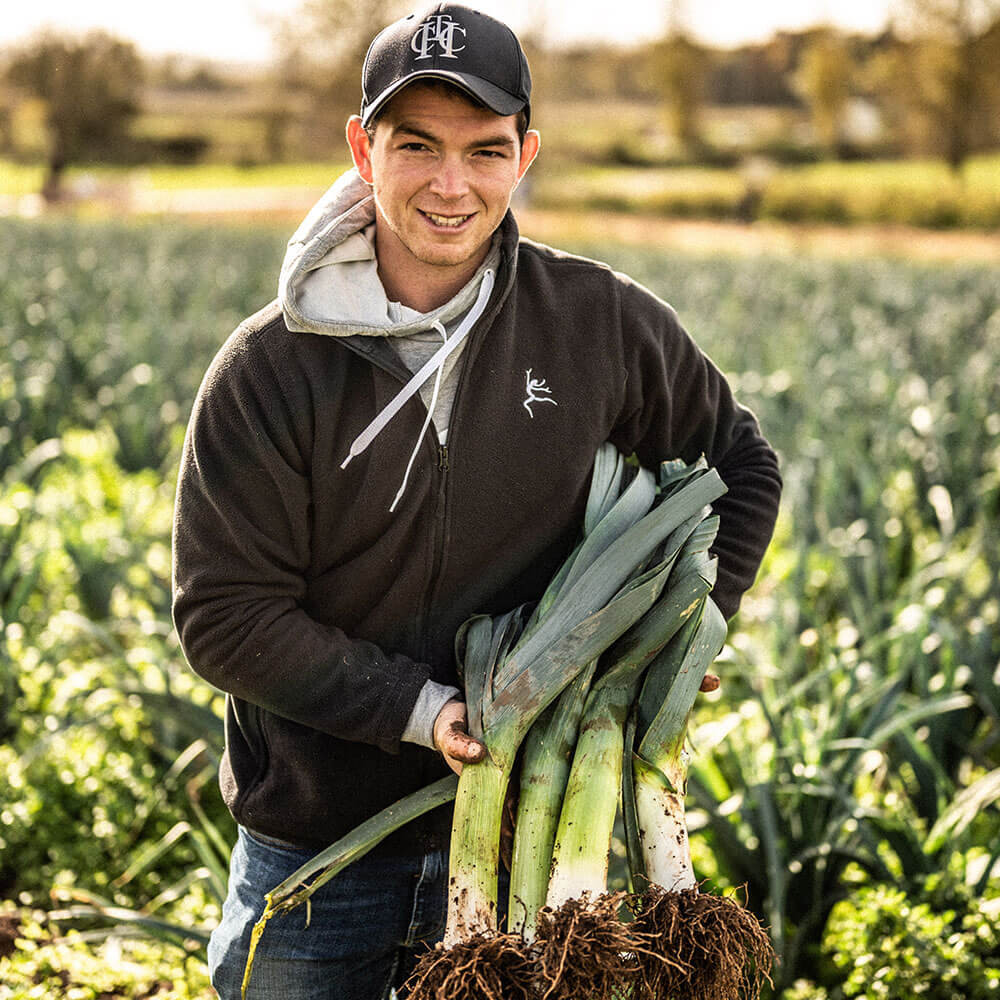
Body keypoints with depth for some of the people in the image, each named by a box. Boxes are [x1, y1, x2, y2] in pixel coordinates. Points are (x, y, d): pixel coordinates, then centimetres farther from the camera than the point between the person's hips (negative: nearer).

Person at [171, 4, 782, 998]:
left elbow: (739, 467, 8)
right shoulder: (268, 372, -13)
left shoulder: (602, 325, -8)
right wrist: (421, 709, -21)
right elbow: (224, 613, -13)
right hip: (315, 854, -1)